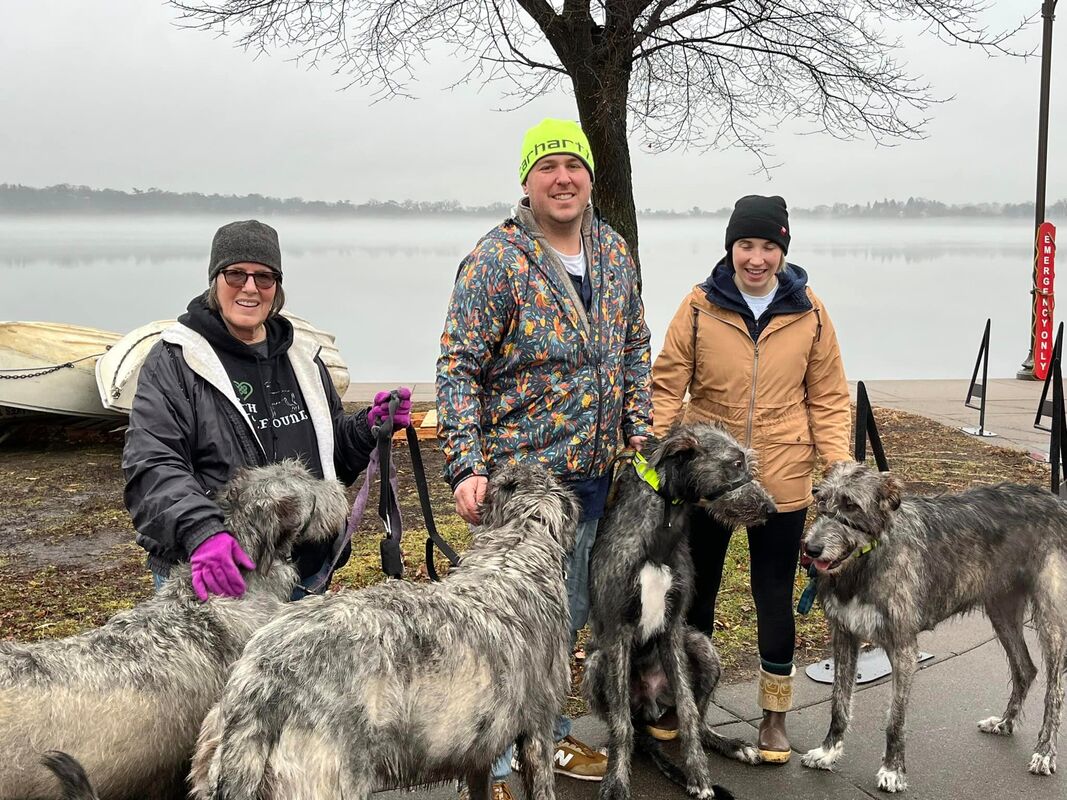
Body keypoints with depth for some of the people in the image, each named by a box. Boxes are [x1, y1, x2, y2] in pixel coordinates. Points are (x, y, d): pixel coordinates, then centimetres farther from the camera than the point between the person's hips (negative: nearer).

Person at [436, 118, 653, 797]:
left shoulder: (615, 252, 7)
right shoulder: (497, 259, -12)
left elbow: (634, 347, 16)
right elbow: (459, 367, -14)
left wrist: (640, 431, 8)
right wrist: (466, 468, -21)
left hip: (592, 473, 7)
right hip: (519, 474, -6)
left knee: (568, 616, 19)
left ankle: (548, 734, 38)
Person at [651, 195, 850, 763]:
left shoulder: (809, 312, -2)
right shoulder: (700, 306, -6)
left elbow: (827, 397, 3)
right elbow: (667, 386, -4)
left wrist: (839, 464, -7)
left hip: (781, 482, 0)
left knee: (775, 600, 10)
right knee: (696, 592, 16)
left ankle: (775, 715, 30)